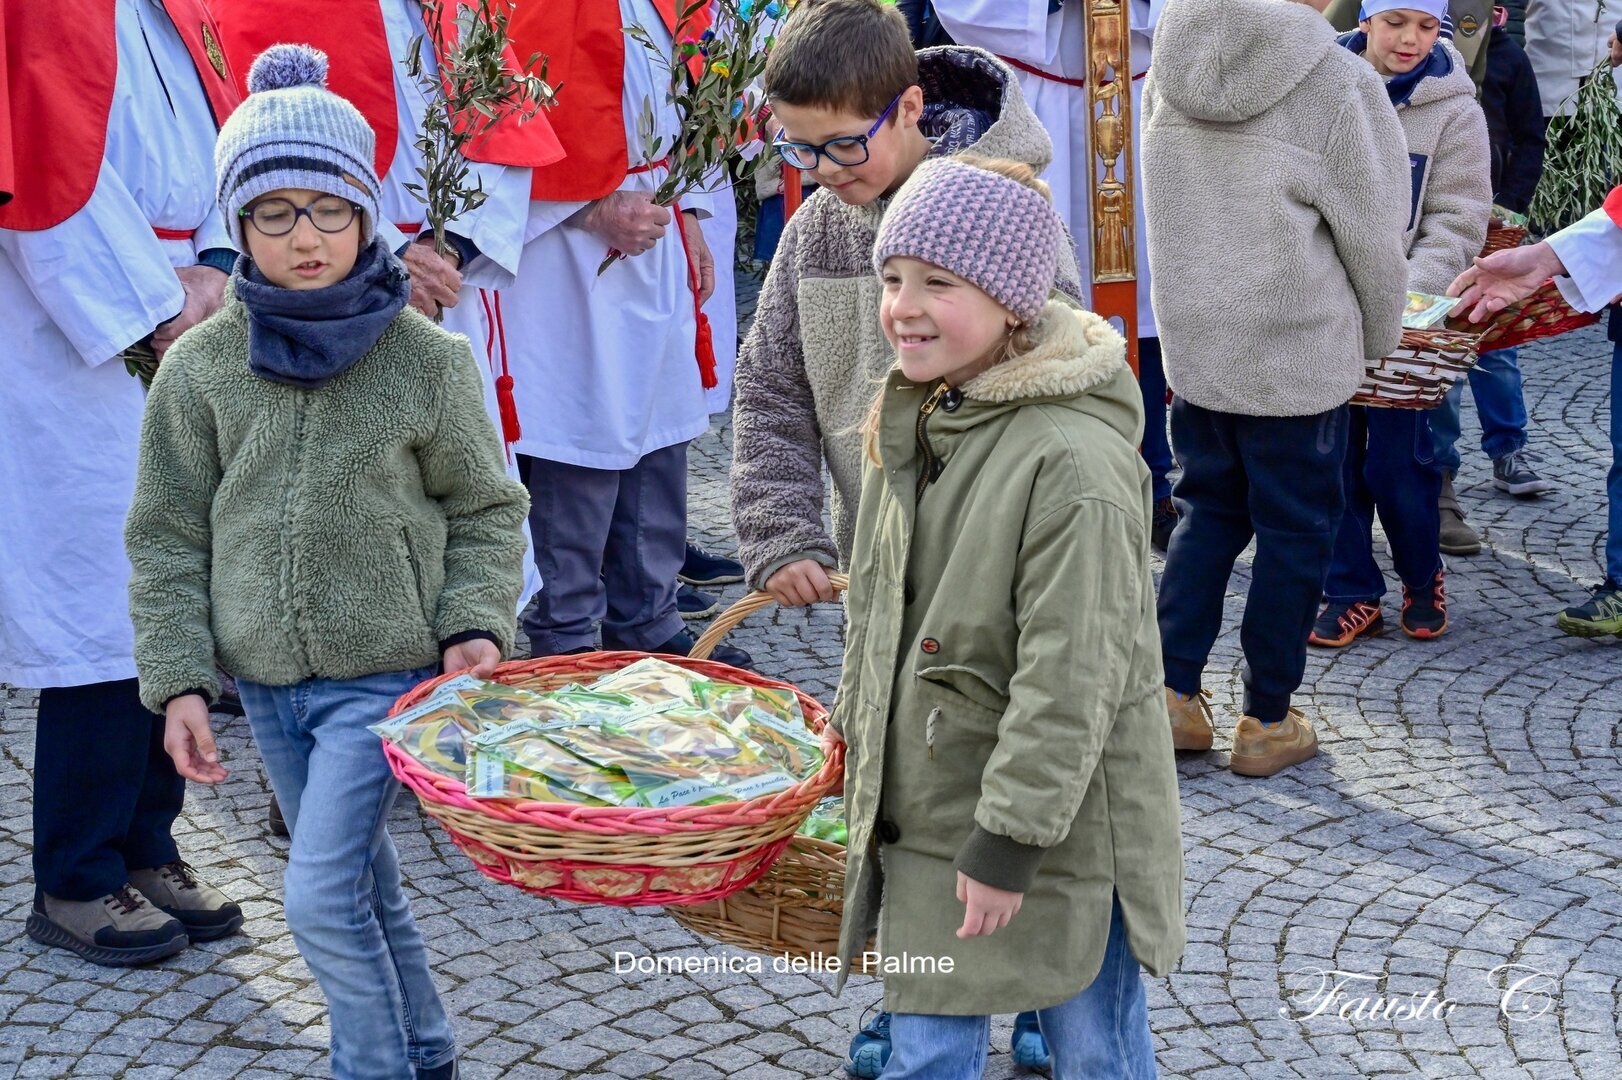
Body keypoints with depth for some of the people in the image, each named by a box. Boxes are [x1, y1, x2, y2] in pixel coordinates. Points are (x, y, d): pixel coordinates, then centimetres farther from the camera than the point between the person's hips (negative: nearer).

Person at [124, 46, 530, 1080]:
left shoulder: (429, 359, -8)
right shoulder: (202, 366, -3)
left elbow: (486, 511, 3)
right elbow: (168, 535, 3)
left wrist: (475, 626, -10)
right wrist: (178, 680, -2)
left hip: (388, 672, -3)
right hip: (266, 680, 4)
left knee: (322, 894, -10)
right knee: (363, 884, 16)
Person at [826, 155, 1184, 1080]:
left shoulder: (1075, 460, -24)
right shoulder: (915, 420, 5)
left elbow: (1070, 674, -24)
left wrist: (1009, 839, -22)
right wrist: (859, 716, 23)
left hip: (1056, 827, -7)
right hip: (925, 808, 8)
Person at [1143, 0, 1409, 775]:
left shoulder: (1169, 69, -3)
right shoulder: (1337, 84, -18)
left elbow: (1173, 209, 7)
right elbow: (1373, 237, -8)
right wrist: (1379, 339, 9)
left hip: (1192, 343, 5)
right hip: (1301, 357, -5)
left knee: (1208, 513, 20)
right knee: (1294, 533, 9)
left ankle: (1172, 695, 17)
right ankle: (1267, 723, 17)